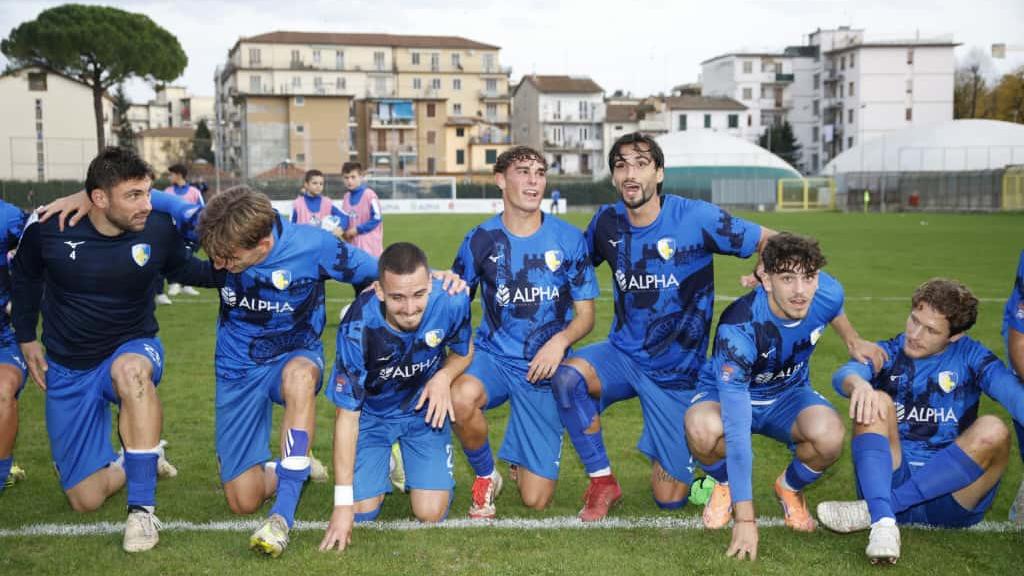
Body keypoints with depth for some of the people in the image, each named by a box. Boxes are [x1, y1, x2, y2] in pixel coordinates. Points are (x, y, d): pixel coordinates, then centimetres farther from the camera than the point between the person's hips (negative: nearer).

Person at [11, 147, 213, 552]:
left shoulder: (158, 230, -15)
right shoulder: (48, 230, -15)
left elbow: (187, 270, 6)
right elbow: (25, 276, 8)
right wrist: (26, 337, 9)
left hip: (134, 348, -1)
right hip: (68, 370, 2)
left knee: (129, 369, -43)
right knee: (85, 500, -1)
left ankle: (142, 508, -35)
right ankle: (139, 459, 34)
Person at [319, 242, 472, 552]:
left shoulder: (451, 301, -28)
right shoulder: (358, 328, -33)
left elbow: (464, 351, -2)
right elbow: (347, 414, -25)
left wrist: (444, 377, -27)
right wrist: (343, 504, -27)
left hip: (425, 408, 1)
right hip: (373, 413, -1)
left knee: (430, 513, -9)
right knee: (362, 510, -7)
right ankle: (384, 466, 26)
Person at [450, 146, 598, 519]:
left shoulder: (568, 239, -3)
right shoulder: (480, 240, -2)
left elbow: (585, 314, 1)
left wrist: (560, 341, -19)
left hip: (544, 367, 0)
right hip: (494, 356, 0)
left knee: (536, 499, -4)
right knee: (460, 397, -38)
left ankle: (520, 459, 36)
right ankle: (485, 477, -6)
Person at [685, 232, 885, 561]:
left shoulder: (828, 294, -23)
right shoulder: (738, 327, -37)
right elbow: (736, 427, -39)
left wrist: (854, 341, 20)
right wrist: (745, 519, -40)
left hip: (788, 394, 3)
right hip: (727, 393, -3)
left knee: (830, 435, -32)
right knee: (703, 430, -39)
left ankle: (790, 487, 5)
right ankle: (726, 484, -1)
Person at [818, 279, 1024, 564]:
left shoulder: (969, 356, 6)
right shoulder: (888, 353, 7)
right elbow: (843, 375, -16)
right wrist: (858, 383, -41)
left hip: (952, 491, 0)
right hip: (890, 479, 1)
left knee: (992, 430, -25)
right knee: (875, 402, -19)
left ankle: (869, 510, -26)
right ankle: (883, 522, -38)